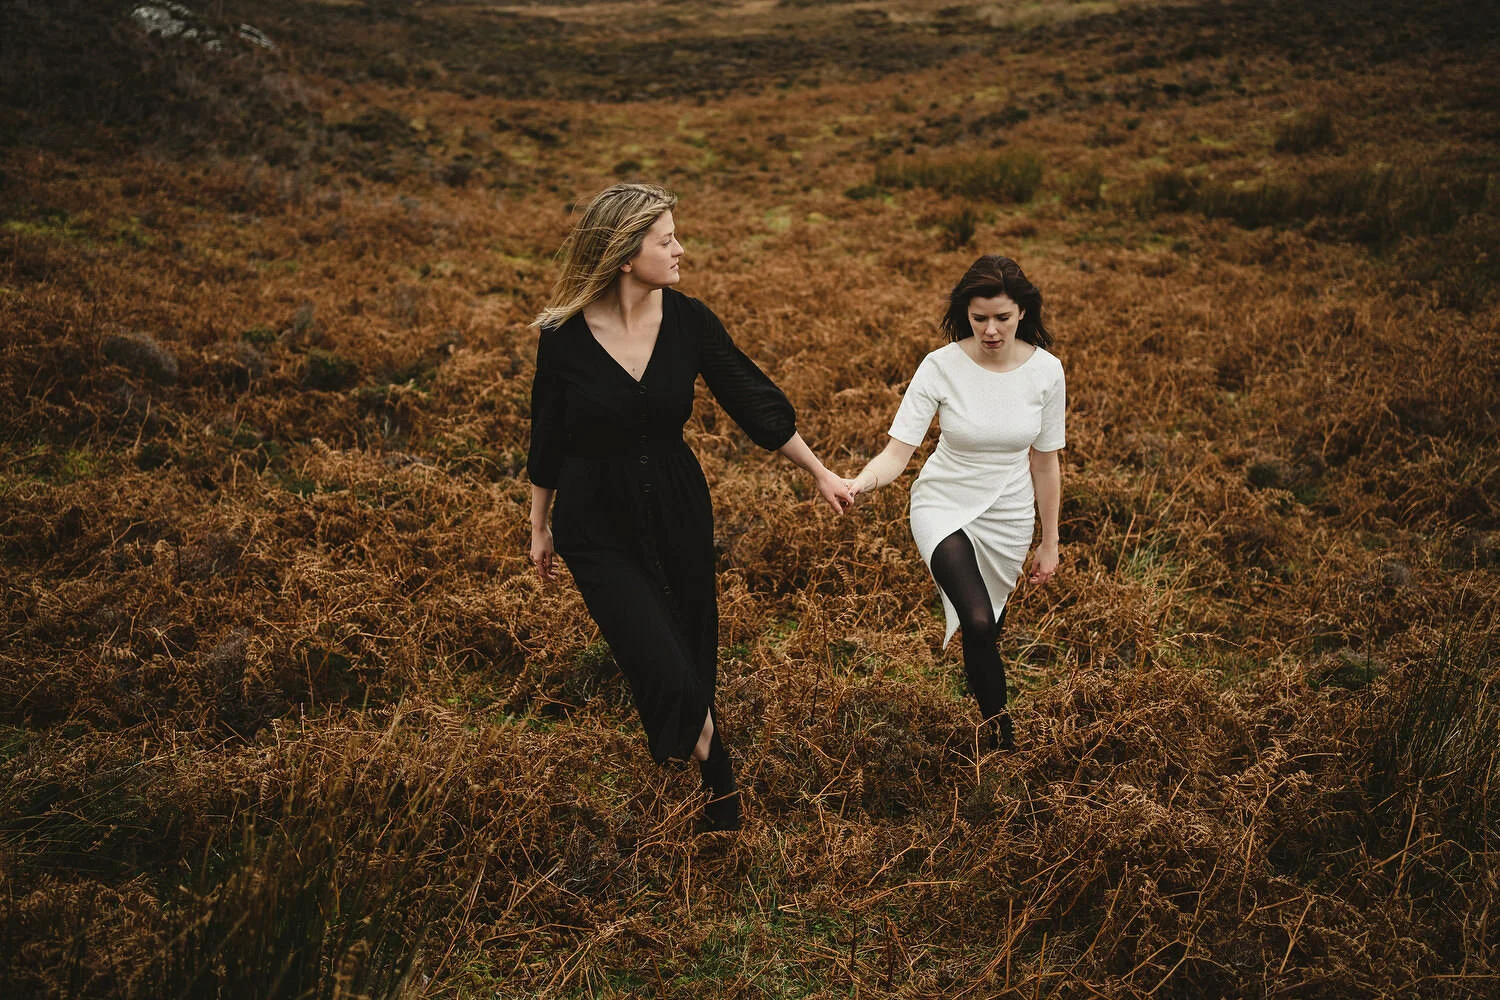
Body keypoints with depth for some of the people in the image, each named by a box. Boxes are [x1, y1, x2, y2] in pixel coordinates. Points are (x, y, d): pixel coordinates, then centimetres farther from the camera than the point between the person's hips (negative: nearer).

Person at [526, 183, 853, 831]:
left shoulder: (688, 321, -9)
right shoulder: (565, 334, -14)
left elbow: (753, 401, 1)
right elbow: (548, 439, -1)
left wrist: (820, 473, 5)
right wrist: (540, 529, 9)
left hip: (679, 511, 3)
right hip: (598, 525, -3)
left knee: (694, 661, 14)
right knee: (669, 675, -12)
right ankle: (716, 791, 14)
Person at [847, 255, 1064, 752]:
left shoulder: (1046, 371, -9)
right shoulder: (941, 367, -16)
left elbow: (1045, 462, 2)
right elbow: (898, 450, -18)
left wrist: (1050, 543, 7)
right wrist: (862, 481, -40)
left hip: (1008, 518, 3)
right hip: (943, 507, -2)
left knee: (985, 628, 13)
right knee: (978, 623, -24)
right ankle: (1001, 735, -4)